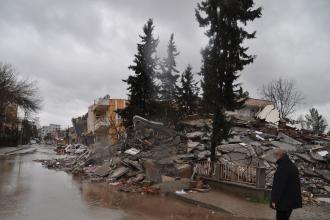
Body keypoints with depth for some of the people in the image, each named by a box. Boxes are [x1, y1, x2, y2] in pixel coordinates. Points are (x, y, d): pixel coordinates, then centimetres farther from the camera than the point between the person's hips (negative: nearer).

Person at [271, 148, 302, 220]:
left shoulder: (282, 167, -20)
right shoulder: (293, 166, 10)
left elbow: (279, 184, -23)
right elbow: (296, 183, 17)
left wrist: (274, 200, -18)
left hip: (284, 200, -9)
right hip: (292, 199, 9)